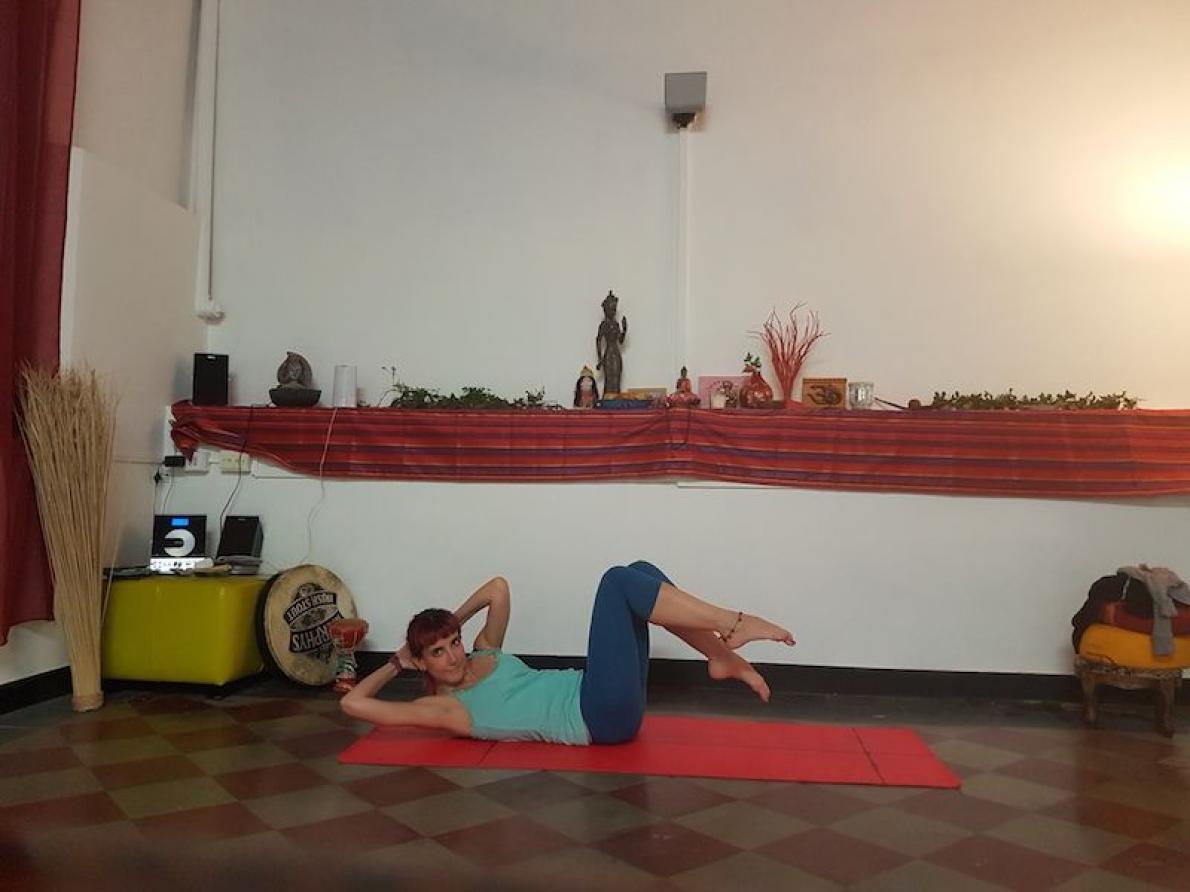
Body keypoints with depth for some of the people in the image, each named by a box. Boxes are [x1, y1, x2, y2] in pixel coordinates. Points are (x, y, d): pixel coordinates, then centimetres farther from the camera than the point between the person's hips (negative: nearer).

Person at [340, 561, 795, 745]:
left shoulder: (484, 655, 21)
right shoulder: (443, 709, 1)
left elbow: (498, 588, 27)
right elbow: (352, 703, -6)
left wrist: (449, 624, 21)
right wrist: (396, 663, 10)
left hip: (609, 706, 8)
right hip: (600, 717, -8)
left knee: (640, 569, -4)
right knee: (617, 581, -20)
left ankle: (723, 655, -5)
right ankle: (735, 624, -21)